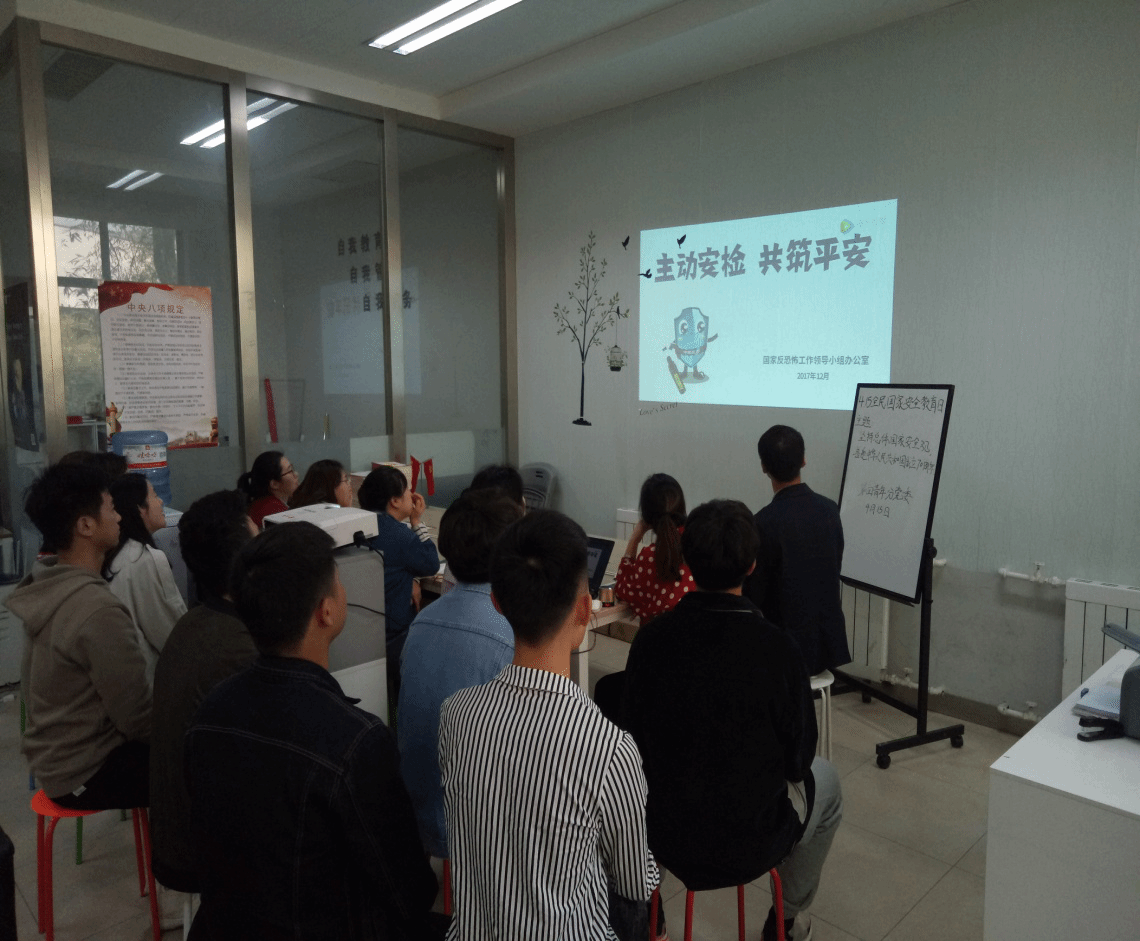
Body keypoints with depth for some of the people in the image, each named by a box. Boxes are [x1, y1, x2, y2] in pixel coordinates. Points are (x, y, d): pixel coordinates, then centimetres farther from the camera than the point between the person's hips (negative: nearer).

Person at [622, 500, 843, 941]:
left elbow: (635, 738, 0)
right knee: (825, 780, 26)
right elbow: (798, 758, -9)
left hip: (660, 835, 3)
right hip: (749, 847, -2)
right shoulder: (776, 650, -24)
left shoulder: (649, 639, -16)